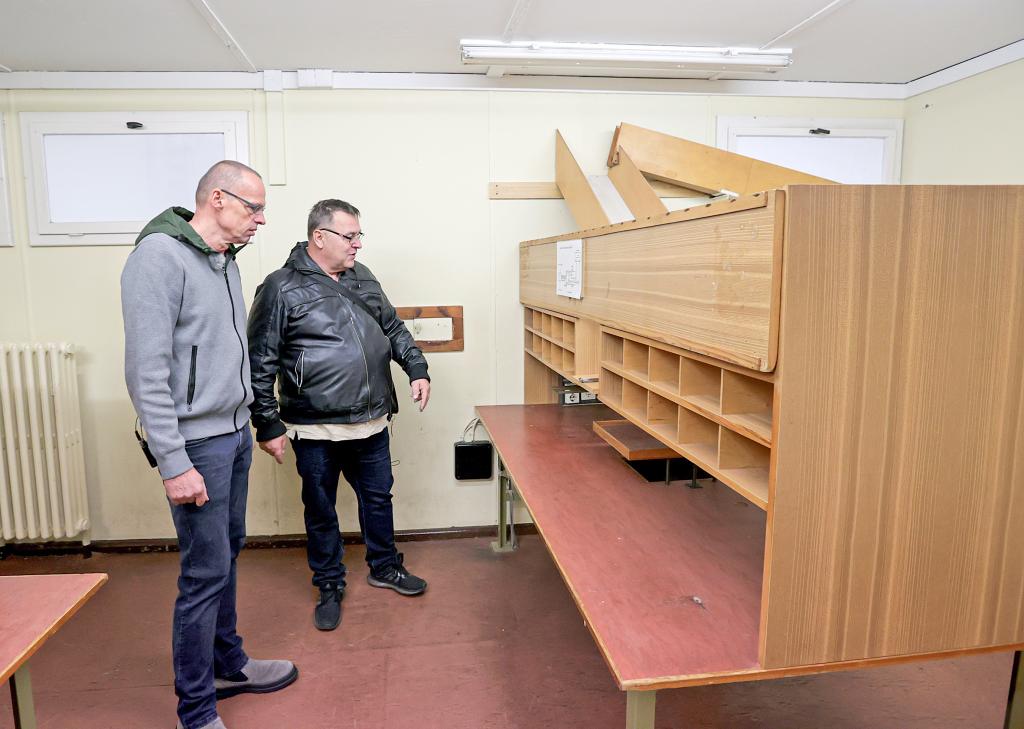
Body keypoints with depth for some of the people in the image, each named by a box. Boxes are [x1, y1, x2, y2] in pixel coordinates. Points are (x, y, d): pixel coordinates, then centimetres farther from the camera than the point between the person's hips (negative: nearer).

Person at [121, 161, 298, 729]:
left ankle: (228, 665, 37)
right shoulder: (160, 255, -16)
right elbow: (147, 369, -21)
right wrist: (173, 464, -21)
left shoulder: (224, 261, 12)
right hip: (197, 444, -9)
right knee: (206, 572, -1)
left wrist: (248, 419, 15)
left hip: (234, 435, 9)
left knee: (226, 555, 19)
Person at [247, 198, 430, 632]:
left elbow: (394, 328, 18)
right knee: (321, 510, 12)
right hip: (316, 431, -5)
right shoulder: (282, 288, -11)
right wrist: (268, 425, -10)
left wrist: (417, 369, 7)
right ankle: (329, 586, 32)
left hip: (372, 422, 6)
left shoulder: (362, 279, 8)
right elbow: (261, 364, -10)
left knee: (378, 497, 19)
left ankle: (385, 567, 40)